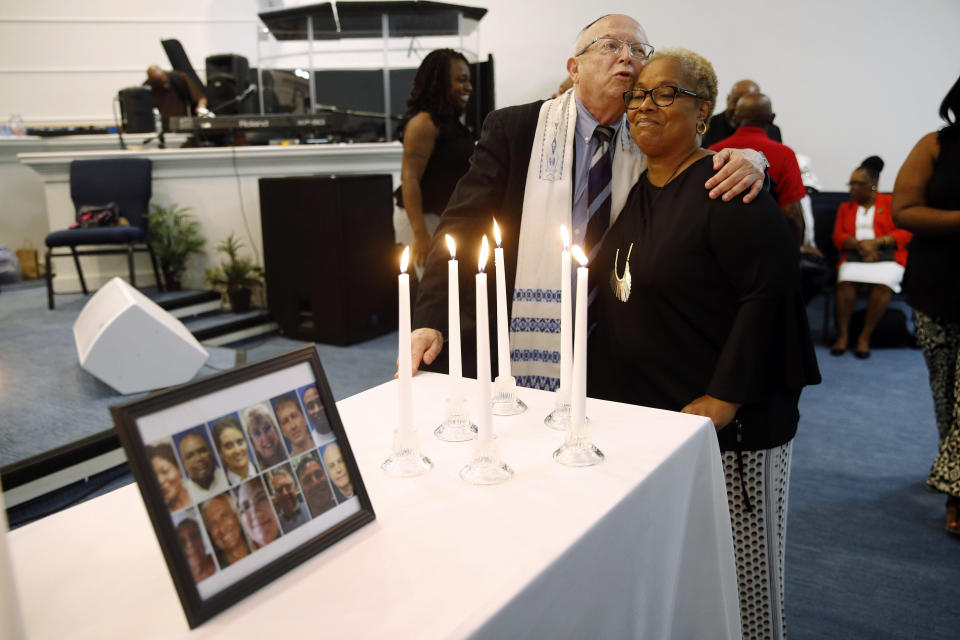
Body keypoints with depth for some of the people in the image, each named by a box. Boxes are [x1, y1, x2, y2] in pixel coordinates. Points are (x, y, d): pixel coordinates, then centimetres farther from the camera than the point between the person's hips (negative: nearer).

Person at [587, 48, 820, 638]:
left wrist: (721, 403, -20)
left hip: (728, 429, -7)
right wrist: (599, 379, 12)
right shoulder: (635, 189, 10)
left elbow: (771, 291, -18)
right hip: (642, 414, 7)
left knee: (739, 577, 7)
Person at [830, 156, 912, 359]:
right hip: (854, 256, 2)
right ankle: (843, 335, -26)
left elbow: (905, 233, 3)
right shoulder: (845, 207, 22)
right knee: (845, 281, -32)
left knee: (883, 283, -34)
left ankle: (865, 337, -27)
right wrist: (860, 244, -11)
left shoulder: (892, 203, 14)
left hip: (887, 255, -2)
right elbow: (838, 237, 10)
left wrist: (876, 242, -13)